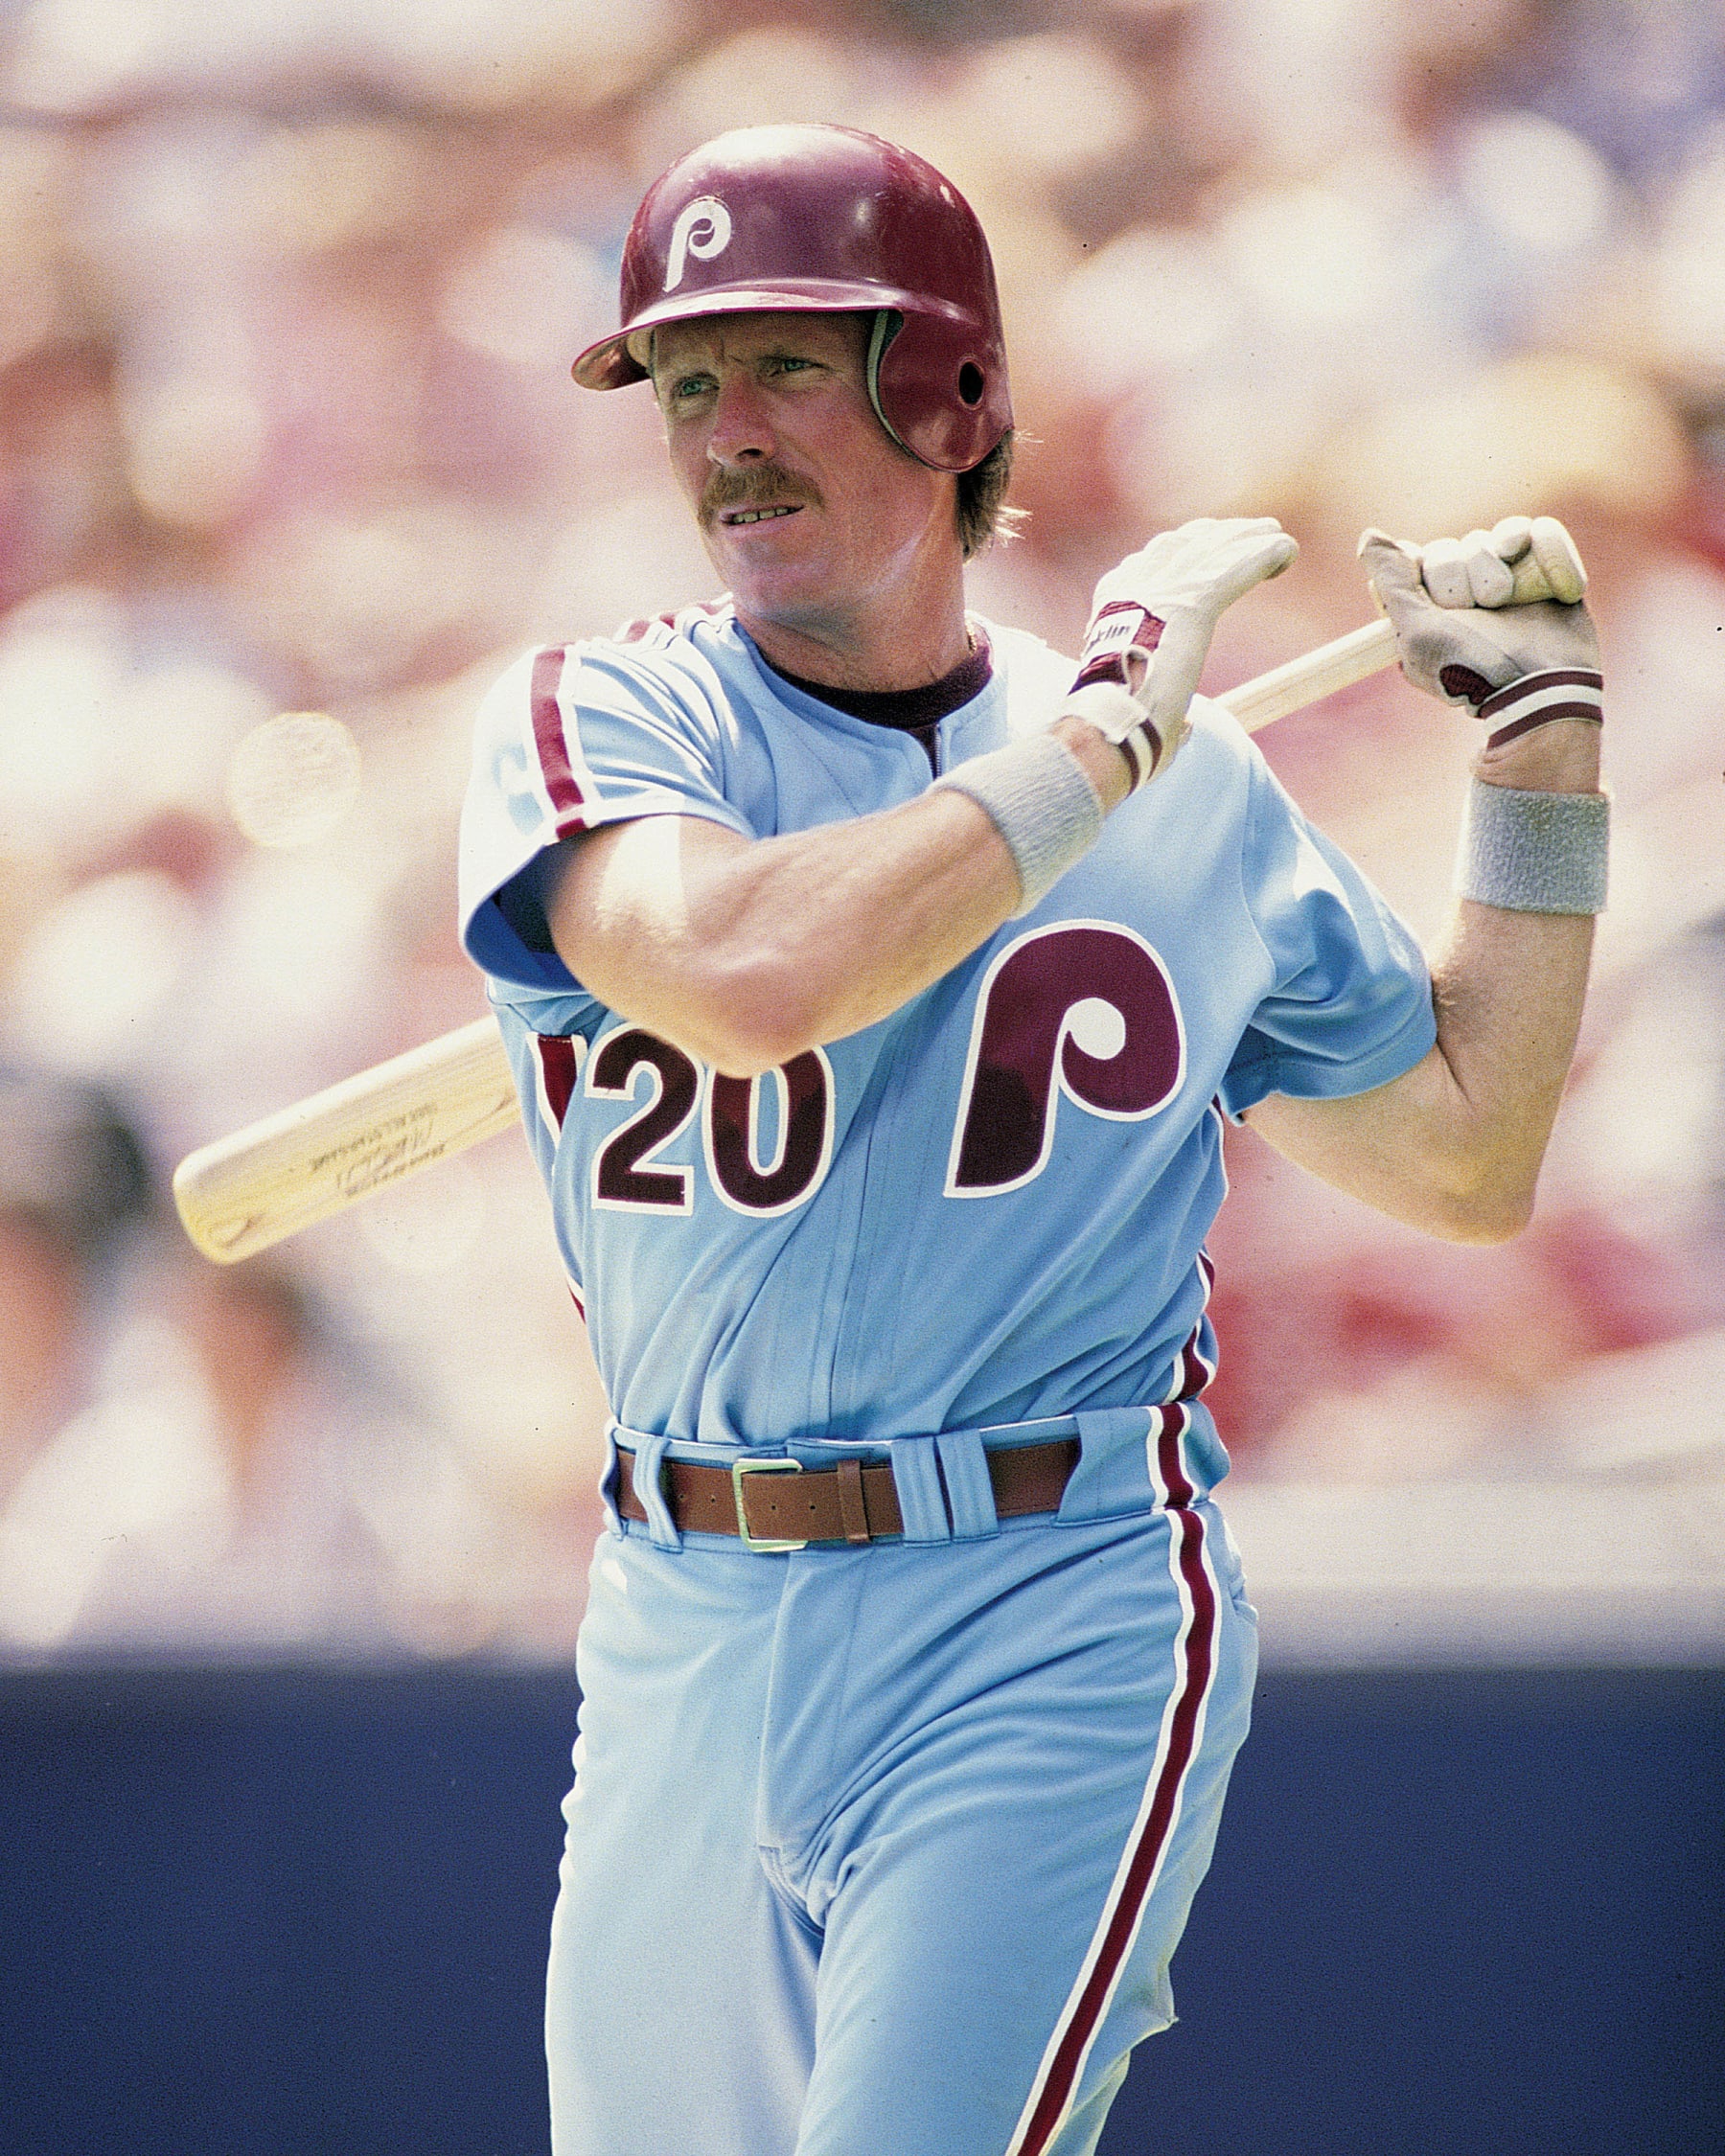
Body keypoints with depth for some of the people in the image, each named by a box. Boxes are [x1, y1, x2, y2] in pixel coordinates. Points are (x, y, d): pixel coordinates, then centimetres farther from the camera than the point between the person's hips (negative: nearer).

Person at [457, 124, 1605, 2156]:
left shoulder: (1198, 793, 8)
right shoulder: (588, 727, 1)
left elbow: (1465, 1162, 19)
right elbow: (746, 976, -22)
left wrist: (1543, 742, 15)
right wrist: (1108, 729, -11)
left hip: (1055, 1631, -2)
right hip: (684, 1650, 2)